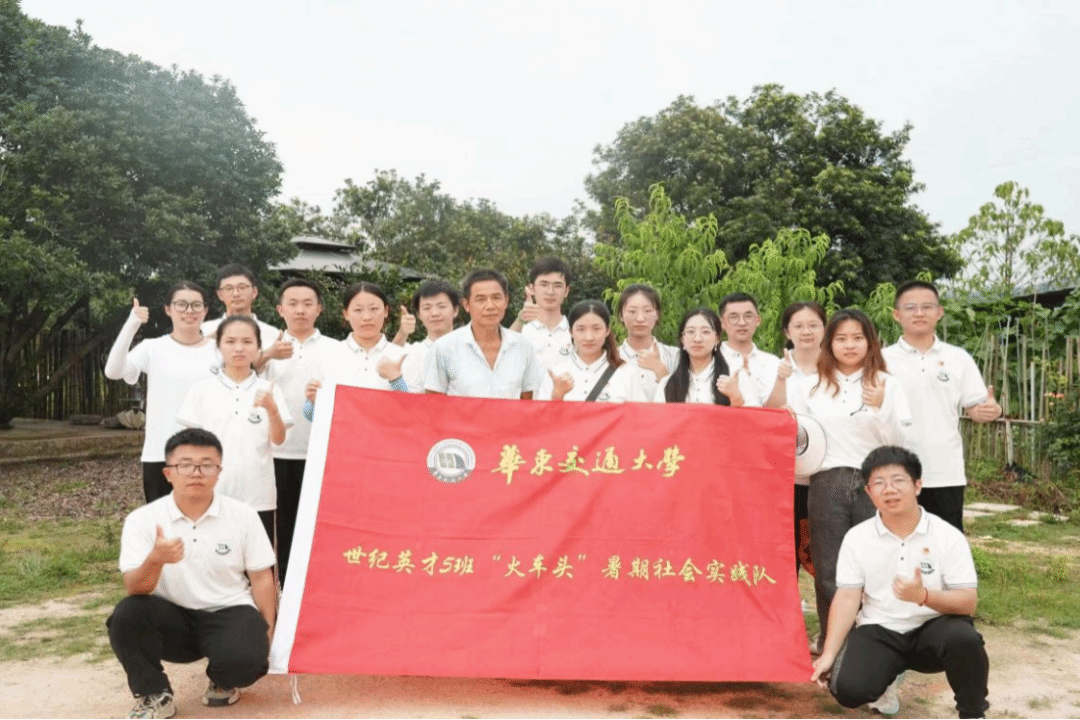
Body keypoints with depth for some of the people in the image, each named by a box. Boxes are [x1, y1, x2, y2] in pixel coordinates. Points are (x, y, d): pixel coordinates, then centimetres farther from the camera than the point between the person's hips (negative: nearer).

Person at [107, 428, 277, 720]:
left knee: (244, 657, -31)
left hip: (230, 612, 0)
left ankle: (223, 682, 11)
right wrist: (154, 560, -37)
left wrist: (267, 634, -5)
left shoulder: (242, 515, -6)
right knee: (126, 616, -29)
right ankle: (155, 696, -3)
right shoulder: (142, 519, -7)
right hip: (174, 618, 1)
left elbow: (262, 578, 0)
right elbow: (134, 589, -14)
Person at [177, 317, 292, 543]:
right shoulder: (203, 390, 1)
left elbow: (278, 440, -5)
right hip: (213, 494, 0)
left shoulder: (268, 390, 0)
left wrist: (272, 409, -23)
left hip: (259, 496, 0)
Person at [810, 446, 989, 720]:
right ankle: (888, 676, 16)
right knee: (848, 688, -23)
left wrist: (923, 596, -32)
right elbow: (847, 598, -5)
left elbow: (969, 602, -12)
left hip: (932, 628, -1)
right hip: (878, 630, 1)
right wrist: (829, 654, -13)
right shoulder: (856, 538, -4)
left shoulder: (948, 536, -9)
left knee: (963, 638, -35)